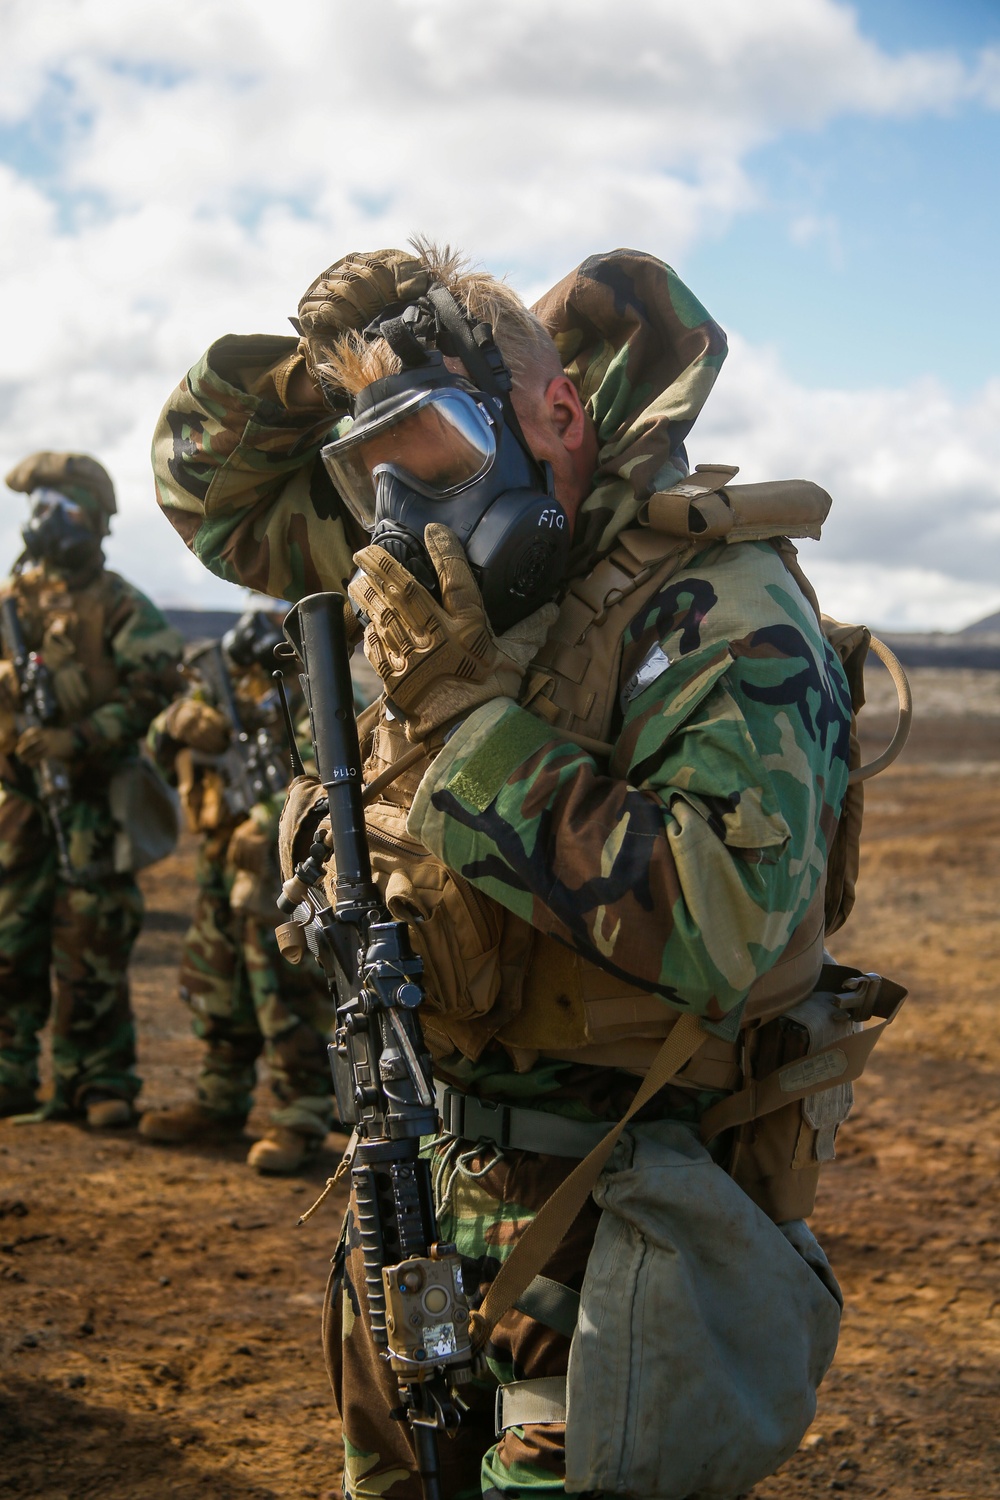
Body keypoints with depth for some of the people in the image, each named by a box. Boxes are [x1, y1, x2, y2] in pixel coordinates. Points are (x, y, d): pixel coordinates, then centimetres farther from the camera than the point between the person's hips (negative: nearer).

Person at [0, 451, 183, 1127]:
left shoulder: (118, 606, -6)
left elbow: (158, 686, -13)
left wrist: (80, 739, -20)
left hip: (93, 798, -5)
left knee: (91, 946, -3)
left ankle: (102, 1083, 5)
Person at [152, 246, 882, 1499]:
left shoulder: (720, 617, -18)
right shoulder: (453, 583, 5)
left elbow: (712, 930, -31)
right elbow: (212, 482, 18)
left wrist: (467, 717, -26)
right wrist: (319, 360, -3)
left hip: (615, 1224, -8)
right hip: (427, 1192, 8)